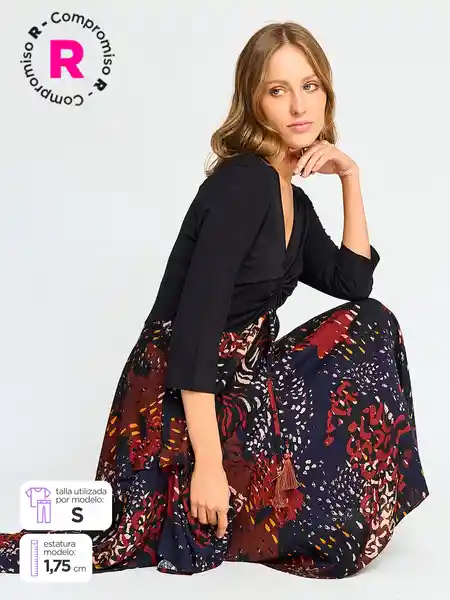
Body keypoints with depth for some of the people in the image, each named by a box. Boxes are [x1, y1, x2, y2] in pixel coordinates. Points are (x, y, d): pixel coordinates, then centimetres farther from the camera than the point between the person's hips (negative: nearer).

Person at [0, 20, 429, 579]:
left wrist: (351, 179, 5)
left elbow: (353, 282, 14)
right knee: (369, 330, -7)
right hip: (180, 405, -8)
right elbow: (195, 326, -24)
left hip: (236, 385, 9)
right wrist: (208, 464, -25)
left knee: (372, 322, 7)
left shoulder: (291, 199, 11)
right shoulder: (242, 183, -17)